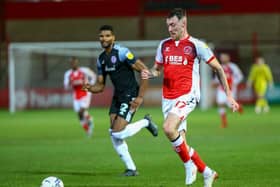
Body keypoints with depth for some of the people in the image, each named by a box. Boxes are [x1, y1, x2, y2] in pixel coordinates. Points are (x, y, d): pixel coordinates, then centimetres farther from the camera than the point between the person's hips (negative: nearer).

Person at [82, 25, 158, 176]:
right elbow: (100, 86, 14)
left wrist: (140, 97, -18)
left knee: (118, 133, -16)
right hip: (117, 96, 8)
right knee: (113, 135, -2)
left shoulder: (121, 52, -15)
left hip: (130, 96, -8)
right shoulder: (101, 59, 10)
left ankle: (146, 122, 10)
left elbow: (145, 71, -16)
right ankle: (131, 169, 9)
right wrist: (89, 88, -10)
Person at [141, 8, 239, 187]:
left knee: (169, 128, -28)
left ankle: (189, 165, -8)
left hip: (187, 96, -6)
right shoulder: (164, 44, 12)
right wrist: (149, 73, -2)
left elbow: (218, 68, 2)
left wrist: (228, 95, 0)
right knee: (180, 141, 3)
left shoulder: (196, 45, -4)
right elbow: (157, 68, 23)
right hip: (168, 98, 6)